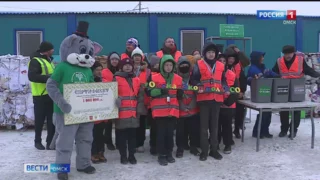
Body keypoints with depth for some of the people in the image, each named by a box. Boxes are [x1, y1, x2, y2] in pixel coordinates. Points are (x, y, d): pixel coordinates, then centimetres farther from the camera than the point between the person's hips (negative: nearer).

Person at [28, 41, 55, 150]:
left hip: (51, 94, 8)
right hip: (40, 96, -8)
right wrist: (48, 78, -29)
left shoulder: (48, 60, 17)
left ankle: (50, 142, 16)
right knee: (40, 119, 4)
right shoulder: (35, 61, -12)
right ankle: (38, 141, 21)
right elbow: (32, 76, -24)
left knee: (52, 119, 8)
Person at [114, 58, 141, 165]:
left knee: (132, 134, 9)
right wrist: (117, 99, -22)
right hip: (121, 112, -4)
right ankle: (123, 156, 15)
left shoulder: (137, 80, 14)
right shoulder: (116, 79, -1)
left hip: (134, 112, 4)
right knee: (121, 135, 3)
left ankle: (132, 155, 20)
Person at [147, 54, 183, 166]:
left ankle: (169, 154, 22)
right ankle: (161, 155, 10)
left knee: (170, 133, 9)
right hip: (160, 110, -3)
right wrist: (160, 91, -21)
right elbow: (149, 92, -7)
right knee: (161, 133, 1)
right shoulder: (155, 78, -2)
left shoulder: (178, 79, 9)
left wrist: (180, 93, -6)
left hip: (173, 110, 3)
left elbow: (179, 96, 17)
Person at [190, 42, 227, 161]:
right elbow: (194, 79, -4)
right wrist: (199, 87, -21)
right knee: (204, 125, 2)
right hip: (204, 98, -3)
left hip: (217, 98, 3)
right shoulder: (199, 65, 1)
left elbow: (223, 80, 17)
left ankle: (214, 150, 20)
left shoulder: (221, 66, 12)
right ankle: (204, 151, 10)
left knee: (214, 125, 10)